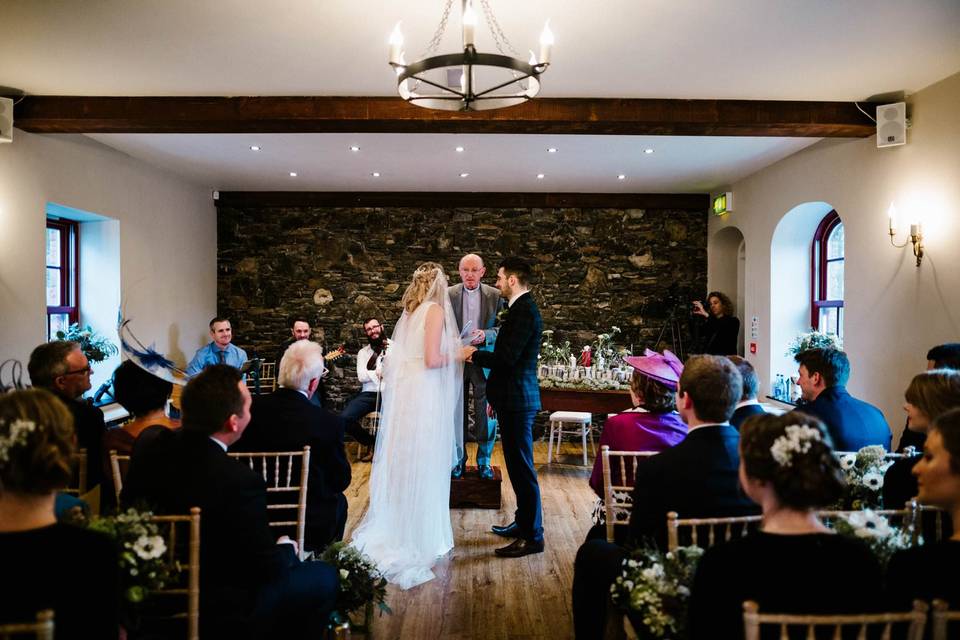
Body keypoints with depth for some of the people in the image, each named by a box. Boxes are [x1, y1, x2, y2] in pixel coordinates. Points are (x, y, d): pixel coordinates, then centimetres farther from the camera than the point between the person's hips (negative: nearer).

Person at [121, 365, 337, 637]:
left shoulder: (149, 442, -14)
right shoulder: (240, 481, -34)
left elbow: (128, 503, 6)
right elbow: (267, 568, -21)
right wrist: (287, 549, 1)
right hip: (214, 614, -7)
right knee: (324, 576, 7)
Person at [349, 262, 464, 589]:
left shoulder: (410, 311, 13)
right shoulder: (435, 309, -9)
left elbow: (398, 356, 14)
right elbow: (432, 359, -18)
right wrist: (456, 356, 0)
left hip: (403, 391, 8)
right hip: (424, 394, -8)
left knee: (400, 462, 14)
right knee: (422, 467, 1)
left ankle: (391, 531, 24)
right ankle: (420, 538, 10)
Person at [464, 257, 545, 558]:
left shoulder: (525, 311, -17)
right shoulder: (520, 308, 14)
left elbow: (507, 358, -24)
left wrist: (474, 354, -9)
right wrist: (496, 396, 21)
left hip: (518, 401, -10)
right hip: (512, 399, 10)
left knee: (522, 467, -3)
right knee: (517, 464, 18)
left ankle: (532, 536, 5)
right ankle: (523, 522, 31)